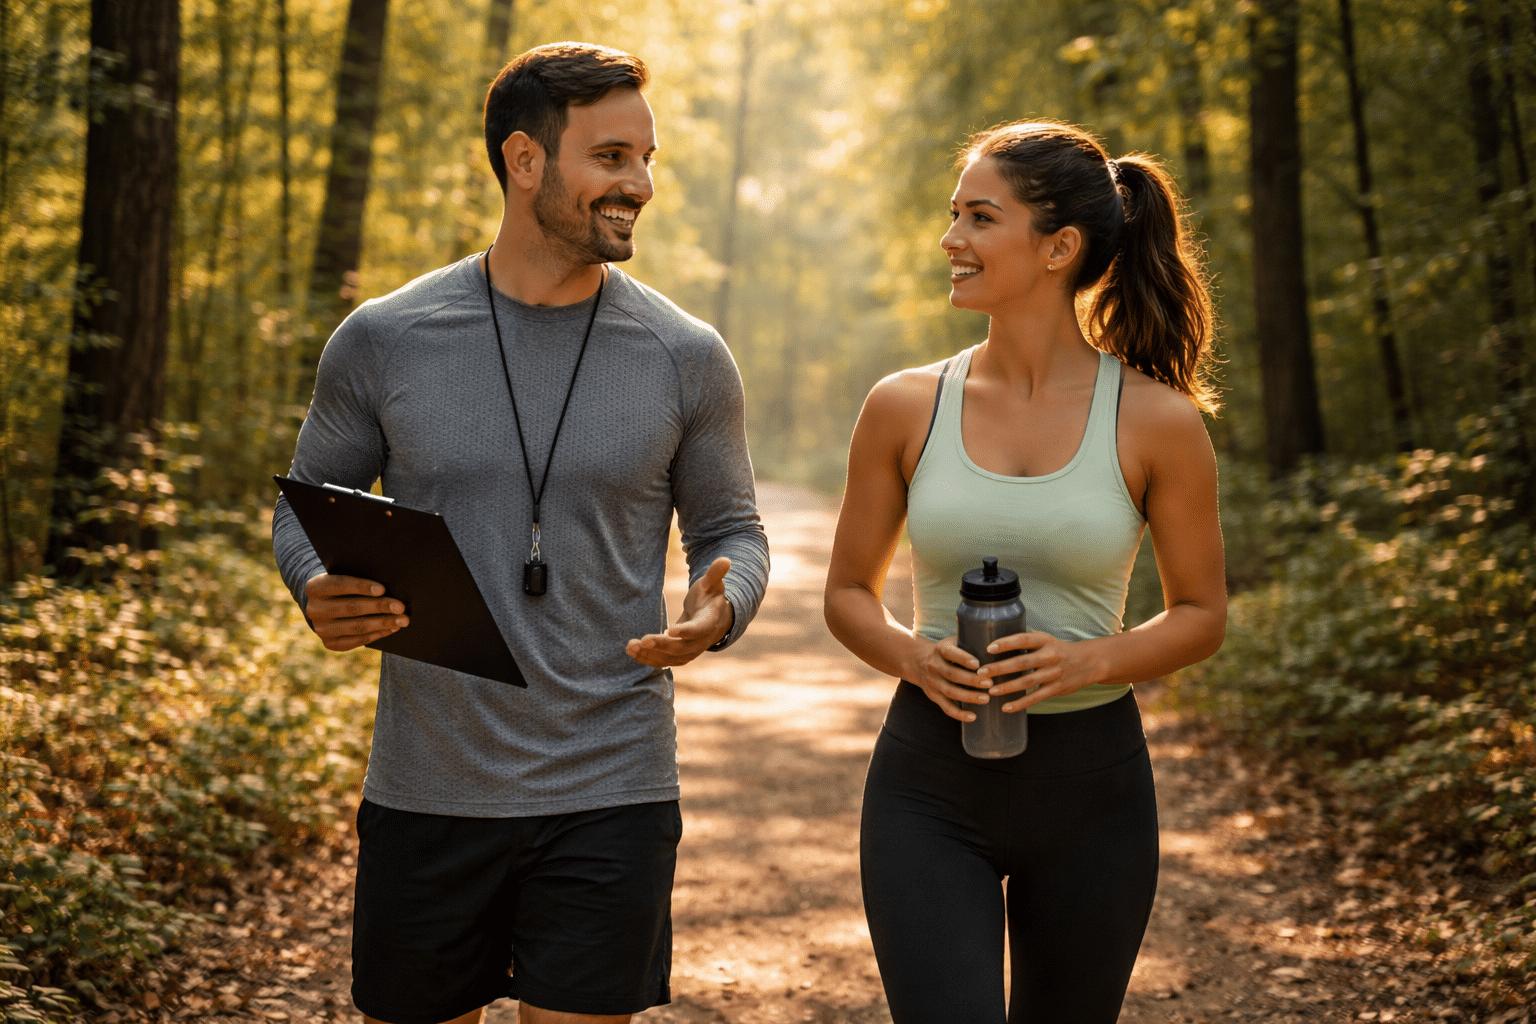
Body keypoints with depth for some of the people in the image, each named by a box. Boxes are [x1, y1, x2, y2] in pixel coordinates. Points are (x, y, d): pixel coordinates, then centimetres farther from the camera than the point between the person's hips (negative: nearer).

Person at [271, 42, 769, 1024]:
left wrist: (720, 612, -15)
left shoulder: (686, 359, -1)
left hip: (609, 796, -1)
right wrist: (321, 594, -14)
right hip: (426, 794, 1)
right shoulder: (384, 340, -2)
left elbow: (731, 531, 8)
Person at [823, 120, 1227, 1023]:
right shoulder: (905, 409, -2)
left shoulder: (1158, 422, -6)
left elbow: (1202, 615, 3)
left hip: (1090, 784, 0)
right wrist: (913, 656, -13)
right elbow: (849, 593, 8)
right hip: (931, 785, 0)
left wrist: (1089, 660, -16)